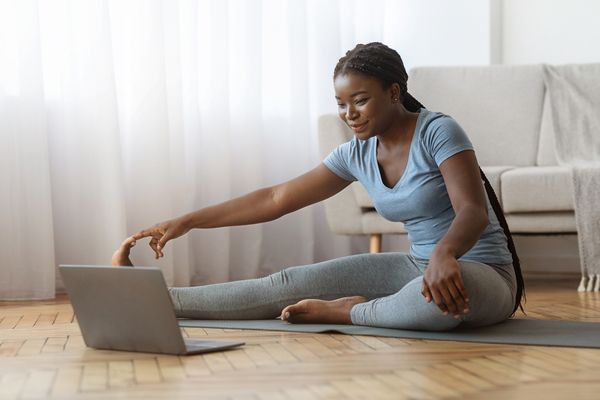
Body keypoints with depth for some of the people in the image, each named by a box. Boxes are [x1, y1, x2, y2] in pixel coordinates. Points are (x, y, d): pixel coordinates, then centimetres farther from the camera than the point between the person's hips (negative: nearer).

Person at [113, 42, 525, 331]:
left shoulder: (438, 131, -17)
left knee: (439, 294, -43)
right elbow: (276, 199, 6)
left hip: (483, 274, -6)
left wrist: (444, 254, -50)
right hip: (419, 265, 6)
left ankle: (348, 313, -14)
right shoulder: (356, 155, 3)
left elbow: (473, 211, -27)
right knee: (289, 284, -6)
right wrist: (188, 221, 3)